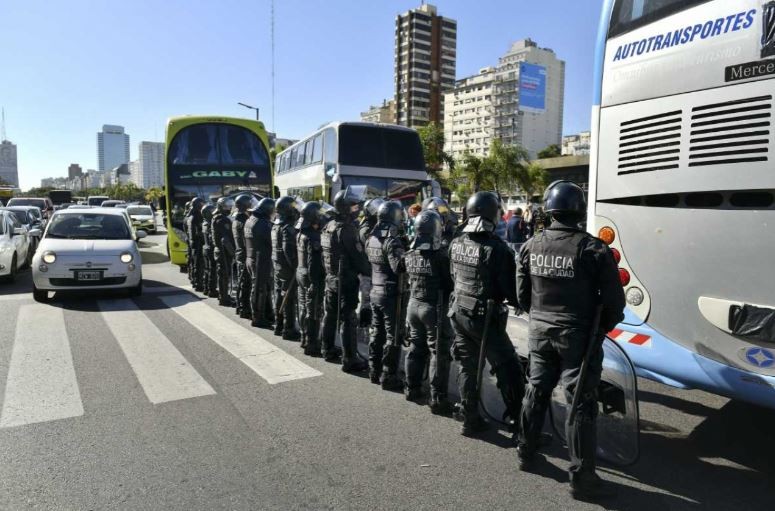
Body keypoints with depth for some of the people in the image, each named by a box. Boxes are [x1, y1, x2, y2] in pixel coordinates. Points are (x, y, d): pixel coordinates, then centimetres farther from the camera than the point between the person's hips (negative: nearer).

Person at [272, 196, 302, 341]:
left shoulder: (275, 225, 12)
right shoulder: (287, 227, -19)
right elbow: (288, 249, -25)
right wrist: (294, 265, -20)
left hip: (277, 265, 9)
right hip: (287, 267, -9)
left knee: (279, 295, 15)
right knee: (289, 298, -3)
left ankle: (279, 326, 25)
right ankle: (288, 330, 1)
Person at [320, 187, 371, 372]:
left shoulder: (328, 227, 8)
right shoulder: (347, 229, -20)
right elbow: (358, 257, -19)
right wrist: (369, 271, -6)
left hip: (330, 278, 9)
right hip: (346, 280, -9)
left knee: (330, 314, 18)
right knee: (348, 320, -3)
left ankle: (328, 349, 32)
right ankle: (350, 360, 1)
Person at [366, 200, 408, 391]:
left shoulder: (372, 238, 7)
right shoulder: (392, 240, -19)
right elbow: (400, 266, -27)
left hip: (375, 291, 8)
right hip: (392, 294, -8)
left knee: (377, 332, 17)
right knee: (393, 336, 2)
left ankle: (374, 371, 27)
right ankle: (388, 377, 8)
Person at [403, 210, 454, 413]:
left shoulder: (409, 255, 1)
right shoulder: (439, 255, -19)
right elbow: (449, 283, -12)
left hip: (414, 304, 7)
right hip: (434, 307, -7)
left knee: (416, 348, 19)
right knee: (439, 353, 2)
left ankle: (412, 389, 29)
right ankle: (437, 399, 7)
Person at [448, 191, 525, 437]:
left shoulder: (456, 244, 0)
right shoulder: (497, 248, -20)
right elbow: (510, 289, -14)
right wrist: (521, 302, 5)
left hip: (459, 313, 7)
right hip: (484, 317, -7)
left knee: (467, 368, 16)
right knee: (508, 368, 7)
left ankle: (470, 420, 25)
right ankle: (518, 418, 17)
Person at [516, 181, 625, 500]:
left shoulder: (531, 246, -2)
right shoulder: (594, 249, -15)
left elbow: (522, 294, 5)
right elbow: (614, 301, -11)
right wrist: (603, 327, 7)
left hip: (539, 331, 5)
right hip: (577, 336, -4)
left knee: (537, 390, 19)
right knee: (581, 402, 5)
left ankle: (526, 452, 34)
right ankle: (581, 475, 13)